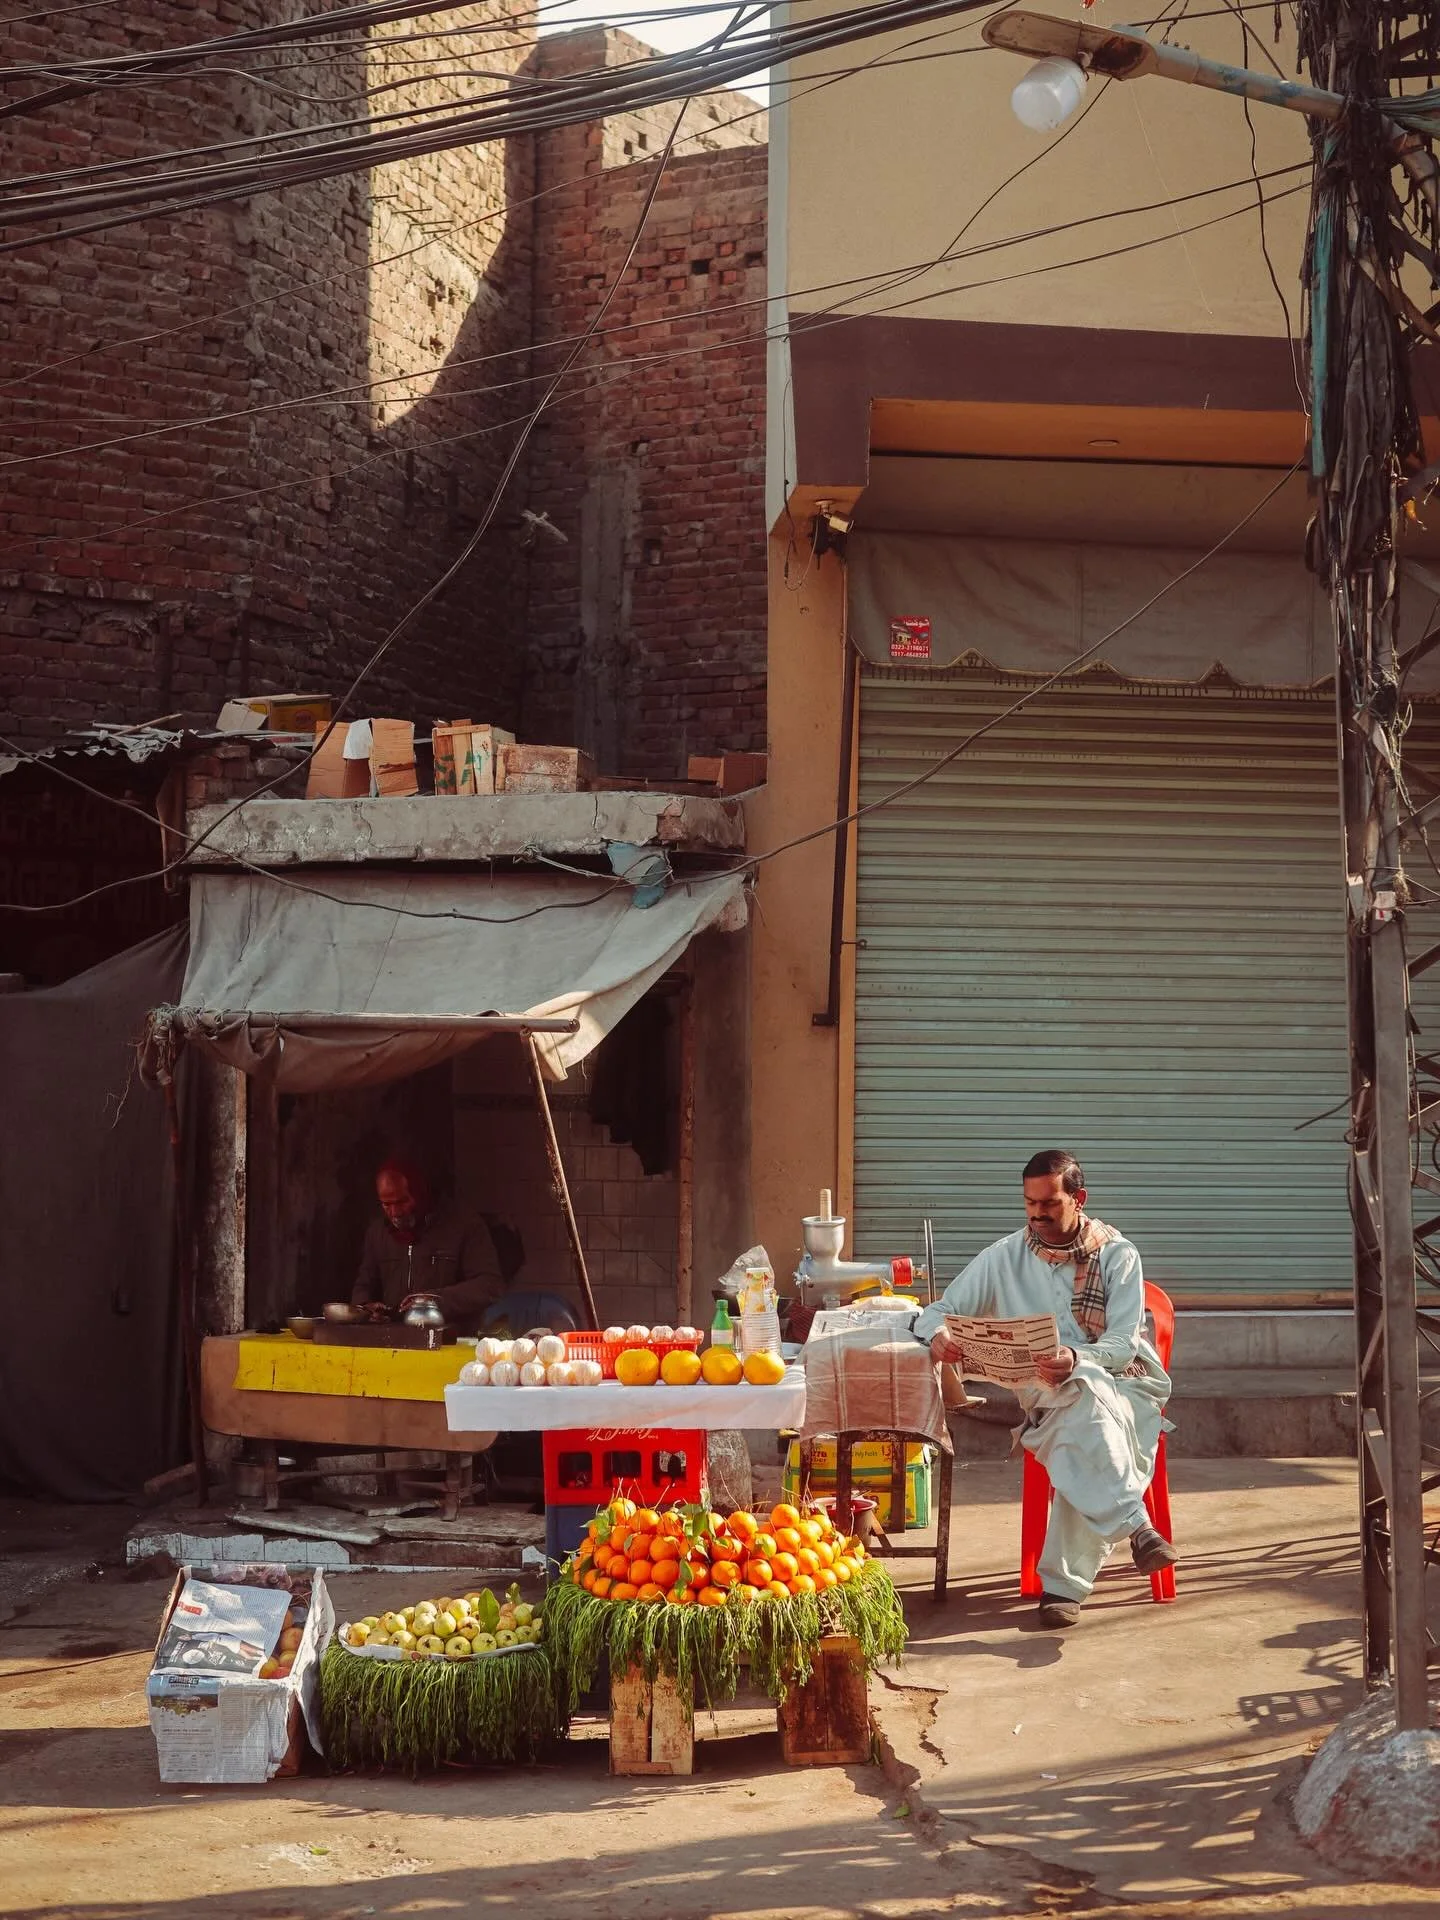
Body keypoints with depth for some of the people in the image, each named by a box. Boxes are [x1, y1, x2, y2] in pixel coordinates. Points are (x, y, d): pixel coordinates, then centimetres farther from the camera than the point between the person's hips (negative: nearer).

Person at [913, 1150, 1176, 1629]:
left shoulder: (1117, 1255, 2)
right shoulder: (1004, 1257, 8)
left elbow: (1124, 1345, -7)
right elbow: (938, 1311, 7)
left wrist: (1078, 1360, -30)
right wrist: (938, 1333, -20)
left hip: (1124, 1383, -1)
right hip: (1049, 1399, 1)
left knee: (1081, 1449, -37)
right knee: (1087, 1395, -38)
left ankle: (1064, 1583, -37)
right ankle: (1135, 1525, -41)